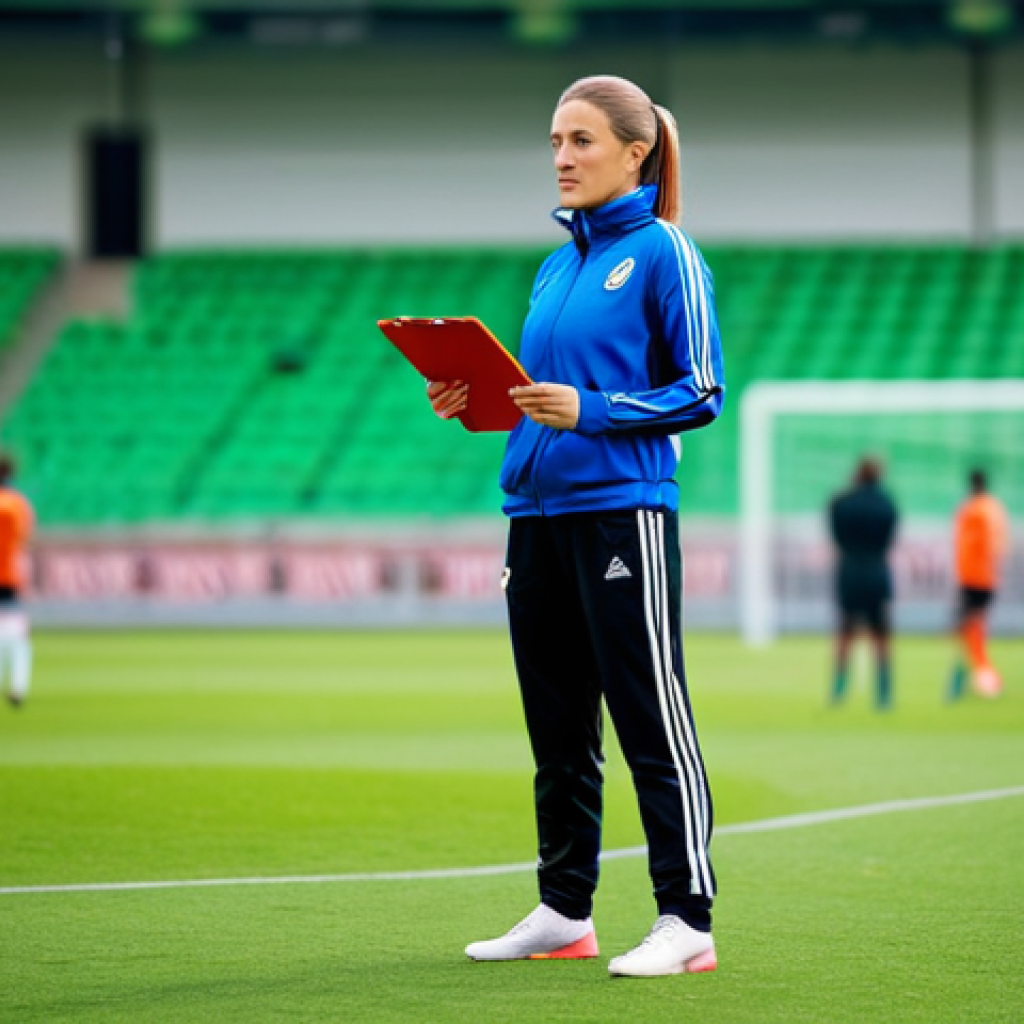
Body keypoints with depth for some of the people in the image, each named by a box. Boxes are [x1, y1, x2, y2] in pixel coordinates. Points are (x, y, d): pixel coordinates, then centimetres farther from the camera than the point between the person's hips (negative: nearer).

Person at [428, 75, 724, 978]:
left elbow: (700, 392, -9)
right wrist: (476, 402, 5)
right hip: (538, 509, 8)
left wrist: (589, 412, -18)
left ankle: (686, 920, -4)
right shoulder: (557, 265, 17)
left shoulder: (662, 252, -5)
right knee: (557, 727, 12)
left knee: (650, 719, -6)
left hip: (621, 508, -8)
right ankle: (564, 912, 20)